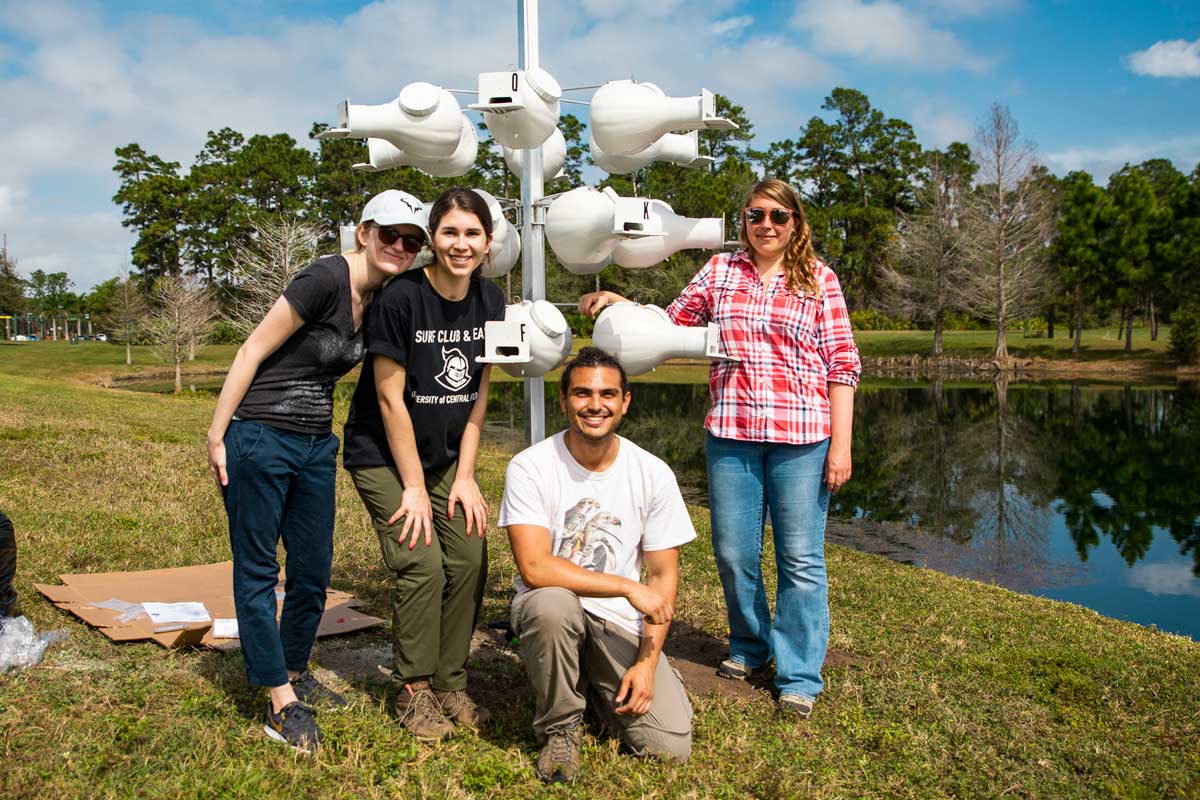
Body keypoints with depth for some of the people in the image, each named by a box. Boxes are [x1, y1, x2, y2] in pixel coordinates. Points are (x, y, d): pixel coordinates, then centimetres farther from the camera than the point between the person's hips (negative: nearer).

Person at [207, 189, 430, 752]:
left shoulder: (381, 299, 6)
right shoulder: (326, 279, -18)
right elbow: (252, 353, -15)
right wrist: (216, 437, -14)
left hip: (316, 445, 8)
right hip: (259, 438, -8)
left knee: (313, 570, 13)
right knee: (258, 570, 3)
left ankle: (295, 673, 32)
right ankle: (282, 703, 9)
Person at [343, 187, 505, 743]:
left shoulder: (489, 301, -3)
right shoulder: (401, 298, -21)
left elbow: (478, 394, 2)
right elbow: (390, 398, -18)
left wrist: (464, 476, -1)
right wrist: (414, 488, -15)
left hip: (445, 455, 5)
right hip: (383, 456, -5)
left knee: (470, 561, -4)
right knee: (421, 562, -14)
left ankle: (450, 684, 13)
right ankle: (413, 691, 4)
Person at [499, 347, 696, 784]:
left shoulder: (653, 474, -6)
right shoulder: (530, 467, -14)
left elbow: (663, 575, -1)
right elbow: (534, 567, -24)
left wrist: (648, 662, -10)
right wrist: (629, 588, -24)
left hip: (620, 622, 2)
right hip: (551, 612, -2)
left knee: (671, 746, -13)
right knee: (552, 604, -39)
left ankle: (594, 688, 20)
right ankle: (559, 728, -9)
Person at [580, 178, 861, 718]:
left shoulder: (819, 280, 3)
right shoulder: (719, 270, 9)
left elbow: (841, 364, 1)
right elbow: (672, 323, 15)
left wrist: (841, 445, -5)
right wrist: (618, 303, -2)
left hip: (801, 436, -2)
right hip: (731, 433, 3)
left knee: (800, 557, 2)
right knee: (733, 552, 10)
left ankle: (799, 675, 15)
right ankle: (750, 647, 33)